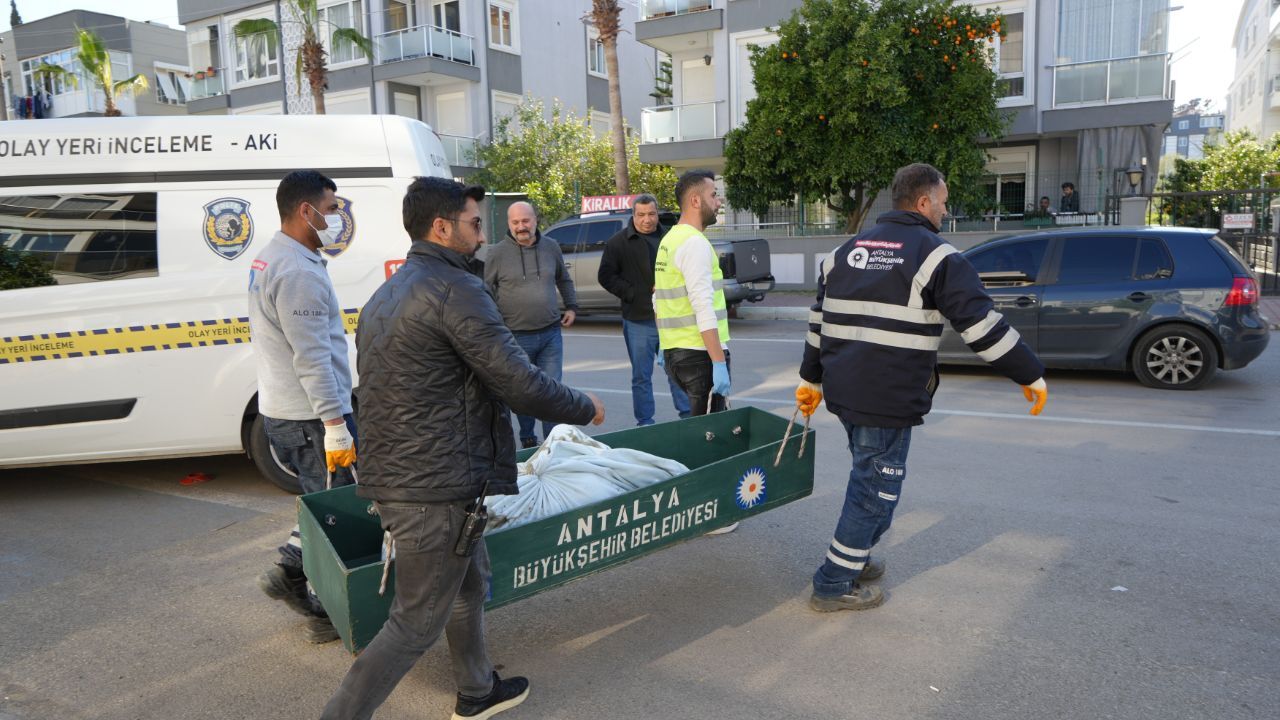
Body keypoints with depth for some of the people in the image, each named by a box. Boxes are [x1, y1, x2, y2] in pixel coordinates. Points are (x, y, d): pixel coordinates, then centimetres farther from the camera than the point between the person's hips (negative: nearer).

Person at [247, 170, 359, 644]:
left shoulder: (269, 260, 14)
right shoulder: (299, 271, -20)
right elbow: (312, 358, -24)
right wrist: (336, 425, -23)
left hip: (280, 410, 10)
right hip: (309, 415, -10)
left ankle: (290, 571, 23)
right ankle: (327, 613, 9)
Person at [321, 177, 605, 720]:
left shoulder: (384, 295, 15)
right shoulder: (456, 290, -16)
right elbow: (520, 383, -20)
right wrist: (585, 407, -4)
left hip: (391, 478, 10)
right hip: (436, 490, -10)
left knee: (469, 585, 26)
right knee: (417, 623, 3)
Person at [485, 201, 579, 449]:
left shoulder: (551, 248, 7)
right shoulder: (497, 253, -3)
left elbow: (564, 280, 22)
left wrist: (571, 307, 14)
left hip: (551, 333, 2)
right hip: (517, 336, -2)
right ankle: (528, 440, 24)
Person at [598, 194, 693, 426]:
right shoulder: (618, 242, -1)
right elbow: (606, 276, -2)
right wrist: (632, 294, -12)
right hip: (638, 320, -2)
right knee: (642, 376, 6)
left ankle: (687, 415, 19)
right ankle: (645, 422, 15)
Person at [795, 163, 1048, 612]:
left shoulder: (846, 250, 14)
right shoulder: (934, 255, -8)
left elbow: (819, 321, 18)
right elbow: (982, 325, -11)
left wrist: (811, 379, 26)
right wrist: (1030, 375, -1)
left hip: (844, 391, 8)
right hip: (889, 400, -8)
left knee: (870, 476, 25)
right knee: (877, 486, 5)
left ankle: (855, 559, 38)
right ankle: (834, 585, 12)